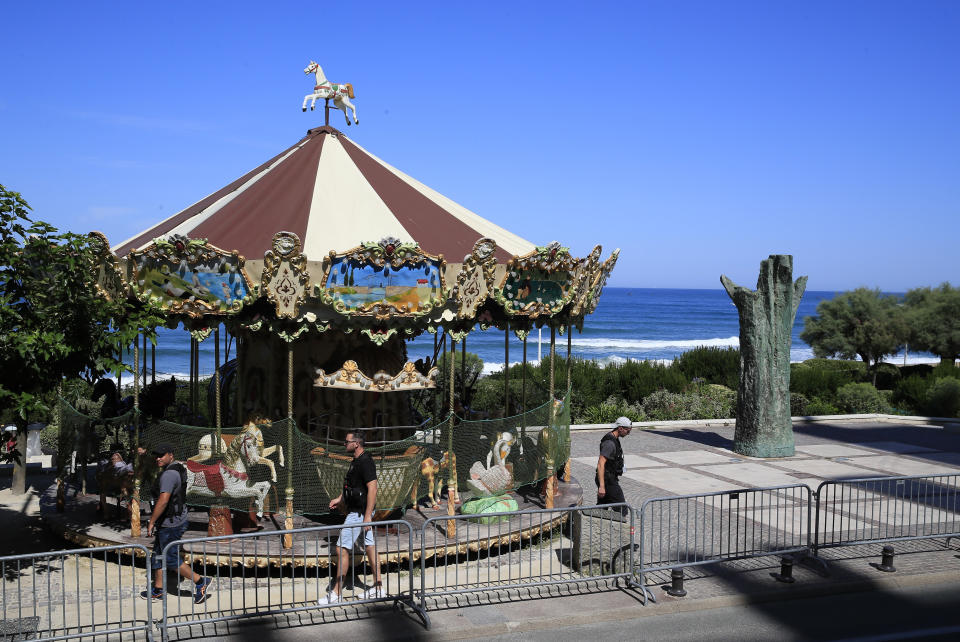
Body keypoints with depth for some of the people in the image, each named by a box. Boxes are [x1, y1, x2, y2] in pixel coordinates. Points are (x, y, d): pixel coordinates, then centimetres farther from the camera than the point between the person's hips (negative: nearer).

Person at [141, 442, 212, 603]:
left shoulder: (169, 474, -22)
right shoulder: (178, 469, 10)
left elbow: (163, 501, -30)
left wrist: (152, 522, -23)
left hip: (170, 524, -10)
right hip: (169, 522, 10)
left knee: (171, 559, -2)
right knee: (158, 555, 17)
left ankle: (200, 582, 5)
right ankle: (157, 590, 26)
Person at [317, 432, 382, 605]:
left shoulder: (365, 462, -19)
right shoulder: (357, 461, 13)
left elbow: (372, 488, -25)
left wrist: (368, 516, -26)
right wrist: (339, 499, 16)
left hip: (359, 513, -10)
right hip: (356, 511, 10)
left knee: (342, 548, -6)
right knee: (370, 546, 12)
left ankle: (337, 592, 1)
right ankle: (377, 587, 17)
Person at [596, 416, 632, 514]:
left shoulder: (614, 439, 12)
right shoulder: (609, 443, -21)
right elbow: (600, 464, -27)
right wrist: (601, 486, -30)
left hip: (611, 478, 10)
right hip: (608, 480, -10)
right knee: (622, 510, -4)